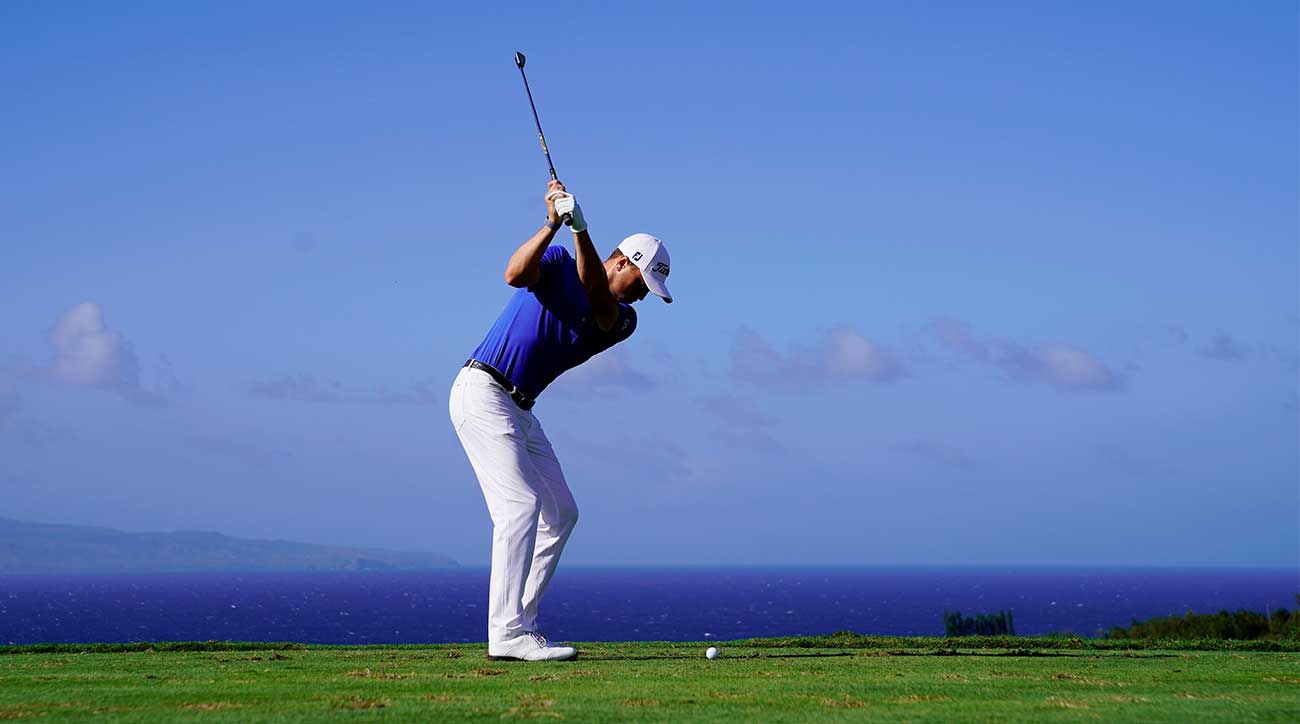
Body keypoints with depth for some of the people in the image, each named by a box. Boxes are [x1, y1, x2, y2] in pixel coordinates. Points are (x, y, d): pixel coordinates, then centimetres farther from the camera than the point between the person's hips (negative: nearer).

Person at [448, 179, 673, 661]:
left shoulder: (622, 320, 8)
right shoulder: (557, 262, -4)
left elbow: (598, 299, -16)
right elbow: (515, 274, -25)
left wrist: (581, 229, -30)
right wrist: (553, 224, -36)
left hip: (519, 410, 8)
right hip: (482, 391, -8)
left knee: (560, 513, 7)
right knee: (520, 504, -18)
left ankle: (516, 625, 9)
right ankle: (507, 635, -21)